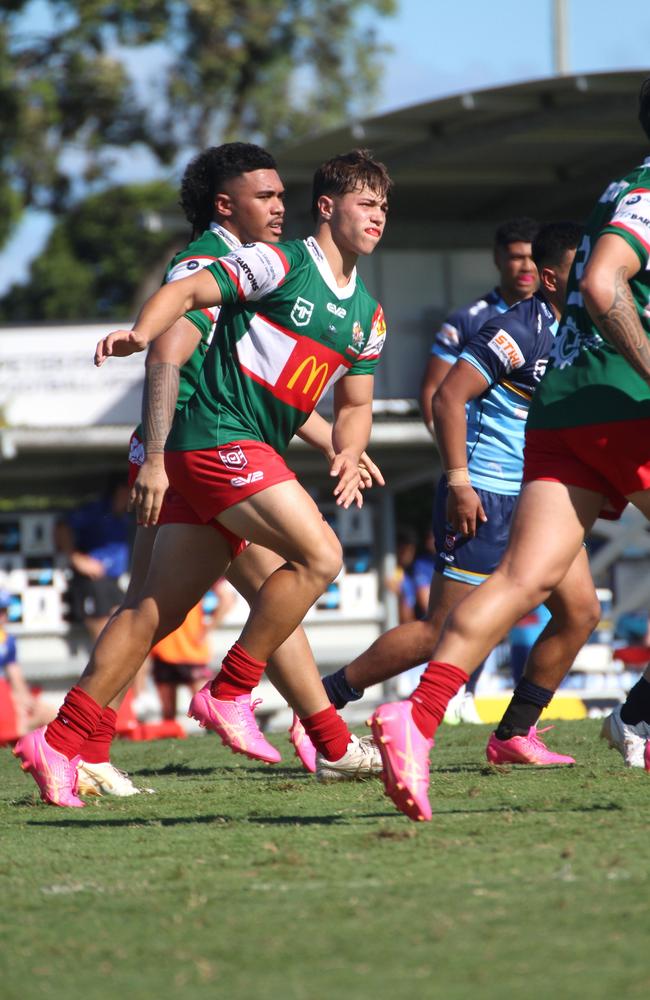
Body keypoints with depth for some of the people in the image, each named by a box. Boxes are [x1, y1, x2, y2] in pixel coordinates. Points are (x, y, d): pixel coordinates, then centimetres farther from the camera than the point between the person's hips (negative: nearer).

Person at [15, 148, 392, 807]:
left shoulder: (368, 317, 18)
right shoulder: (281, 262, -5)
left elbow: (354, 404, 24)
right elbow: (186, 290, -11)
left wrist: (348, 454, 2)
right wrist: (141, 333, -30)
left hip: (251, 455, 8)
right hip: (220, 434, -8)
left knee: (157, 611, 4)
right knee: (318, 554, -20)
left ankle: (58, 745, 3)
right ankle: (229, 694, -12)